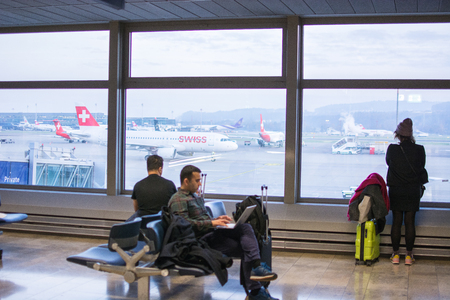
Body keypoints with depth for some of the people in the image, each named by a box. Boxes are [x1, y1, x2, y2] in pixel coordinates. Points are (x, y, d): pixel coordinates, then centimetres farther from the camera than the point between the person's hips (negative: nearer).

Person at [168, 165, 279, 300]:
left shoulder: (195, 196, 27)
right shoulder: (177, 200, -5)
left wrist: (216, 220, 12)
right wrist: (211, 223, -19)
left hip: (212, 232, 9)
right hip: (202, 239, -9)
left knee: (245, 227, -17)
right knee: (245, 249, -18)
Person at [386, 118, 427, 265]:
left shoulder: (392, 149, -11)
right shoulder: (419, 150, -11)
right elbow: (422, 166, 6)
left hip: (396, 191, 0)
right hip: (413, 191, 0)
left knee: (396, 222, 9)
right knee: (410, 223, 8)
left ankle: (395, 254, 13)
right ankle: (409, 255, 12)